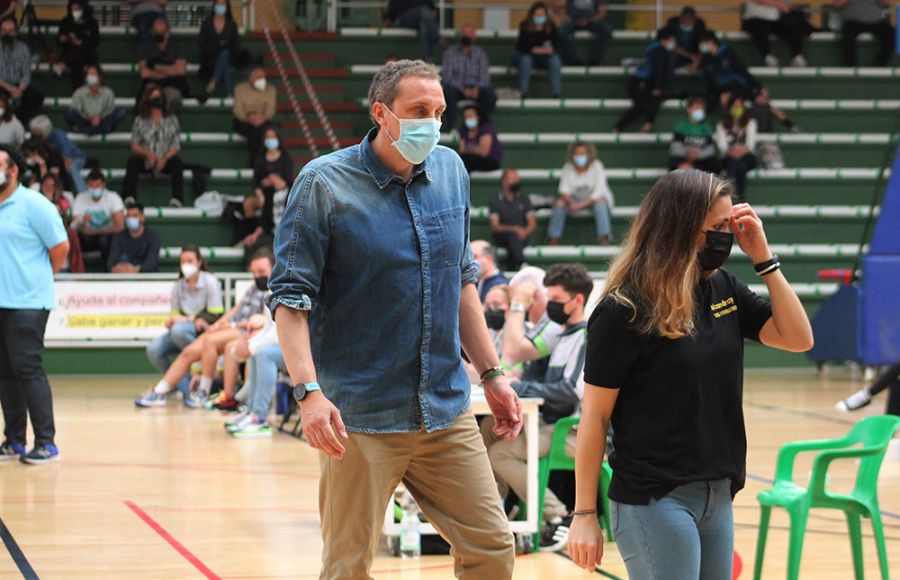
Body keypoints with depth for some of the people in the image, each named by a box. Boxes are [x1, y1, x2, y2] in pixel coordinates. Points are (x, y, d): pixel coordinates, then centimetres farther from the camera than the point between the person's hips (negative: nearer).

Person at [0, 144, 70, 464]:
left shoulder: (33, 204, -8)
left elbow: (60, 247, -7)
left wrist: (41, 278, 4)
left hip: (27, 303, -7)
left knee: (27, 369, -9)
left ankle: (46, 443, -5)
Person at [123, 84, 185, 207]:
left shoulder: (171, 120, 12)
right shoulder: (140, 120, 11)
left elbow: (176, 145, 3)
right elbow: (134, 145, 6)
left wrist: (164, 159, -16)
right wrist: (148, 153, -15)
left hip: (166, 159, 0)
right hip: (146, 161, 0)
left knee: (177, 162, -33)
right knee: (132, 161, -32)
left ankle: (176, 200, -42)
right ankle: (129, 198, -42)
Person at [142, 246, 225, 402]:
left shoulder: (210, 282, -6)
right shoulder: (178, 287, 8)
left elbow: (215, 316, -10)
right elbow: (175, 315, 12)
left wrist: (189, 319, -18)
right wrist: (172, 320, -13)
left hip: (204, 330, -5)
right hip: (183, 326, 5)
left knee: (179, 330, -38)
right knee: (153, 349, -21)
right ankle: (177, 383, 0)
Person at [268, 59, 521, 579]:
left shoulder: (451, 171, 8)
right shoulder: (324, 184, -8)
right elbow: (290, 297, -11)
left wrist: (492, 374, 16)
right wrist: (309, 392, -22)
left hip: (447, 414, 5)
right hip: (362, 419, -5)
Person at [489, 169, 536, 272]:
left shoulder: (524, 199, 14)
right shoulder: (495, 202, 6)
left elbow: (532, 223, 6)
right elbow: (495, 226, -5)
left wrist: (525, 232, -17)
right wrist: (514, 229, -20)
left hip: (521, 237, 2)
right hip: (502, 238, -2)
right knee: (513, 235, -37)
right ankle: (521, 265, -56)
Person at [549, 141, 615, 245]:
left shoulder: (596, 166, -15)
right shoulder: (568, 168, -7)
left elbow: (599, 192, -21)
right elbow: (564, 190, -8)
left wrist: (581, 204, -32)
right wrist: (570, 202, -30)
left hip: (594, 199, -3)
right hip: (576, 198, 3)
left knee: (600, 202, -36)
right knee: (559, 203, -24)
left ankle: (605, 239, -42)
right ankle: (554, 240, -20)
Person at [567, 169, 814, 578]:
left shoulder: (723, 290, 7)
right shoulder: (623, 311, -12)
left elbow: (798, 339, 8)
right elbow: (595, 417, -9)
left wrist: (762, 257, 0)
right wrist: (585, 514, -9)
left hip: (718, 495, 7)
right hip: (654, 500, -7)